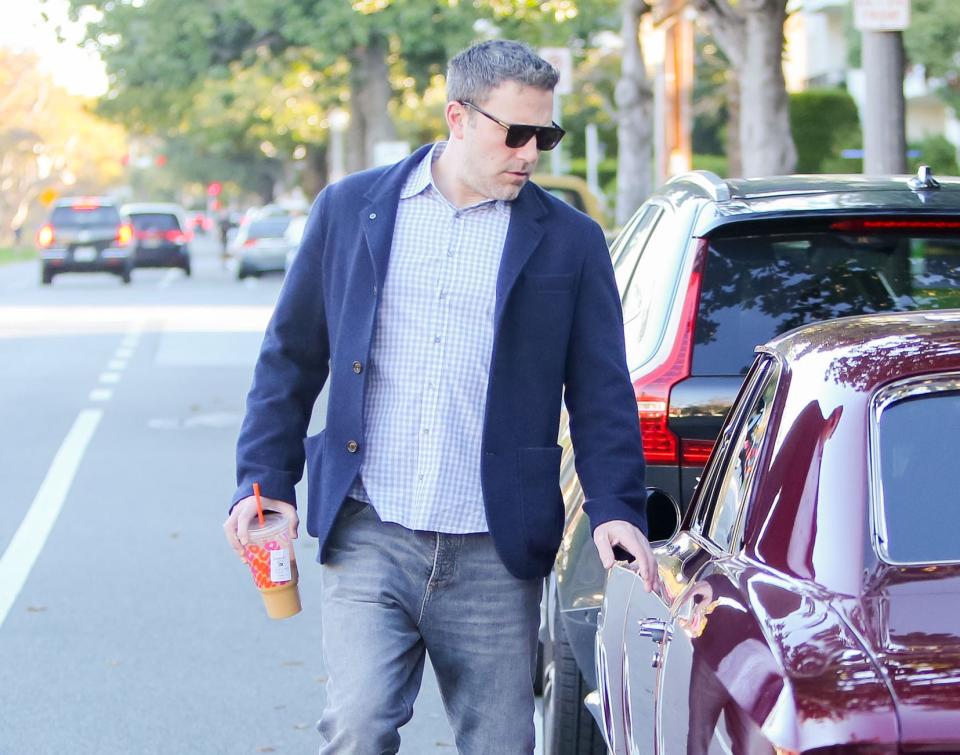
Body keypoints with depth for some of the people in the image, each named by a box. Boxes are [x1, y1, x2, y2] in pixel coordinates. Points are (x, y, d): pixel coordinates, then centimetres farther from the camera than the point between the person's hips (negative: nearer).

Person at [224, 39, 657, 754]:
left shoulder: (570, 241, 7)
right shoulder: (351, 208, 8)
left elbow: (602, 392, 6)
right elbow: (291, 357, 12)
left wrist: (617, 507, -7)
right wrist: (265, 479, 5)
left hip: (494, 558, 0)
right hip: (368, 537, 0)